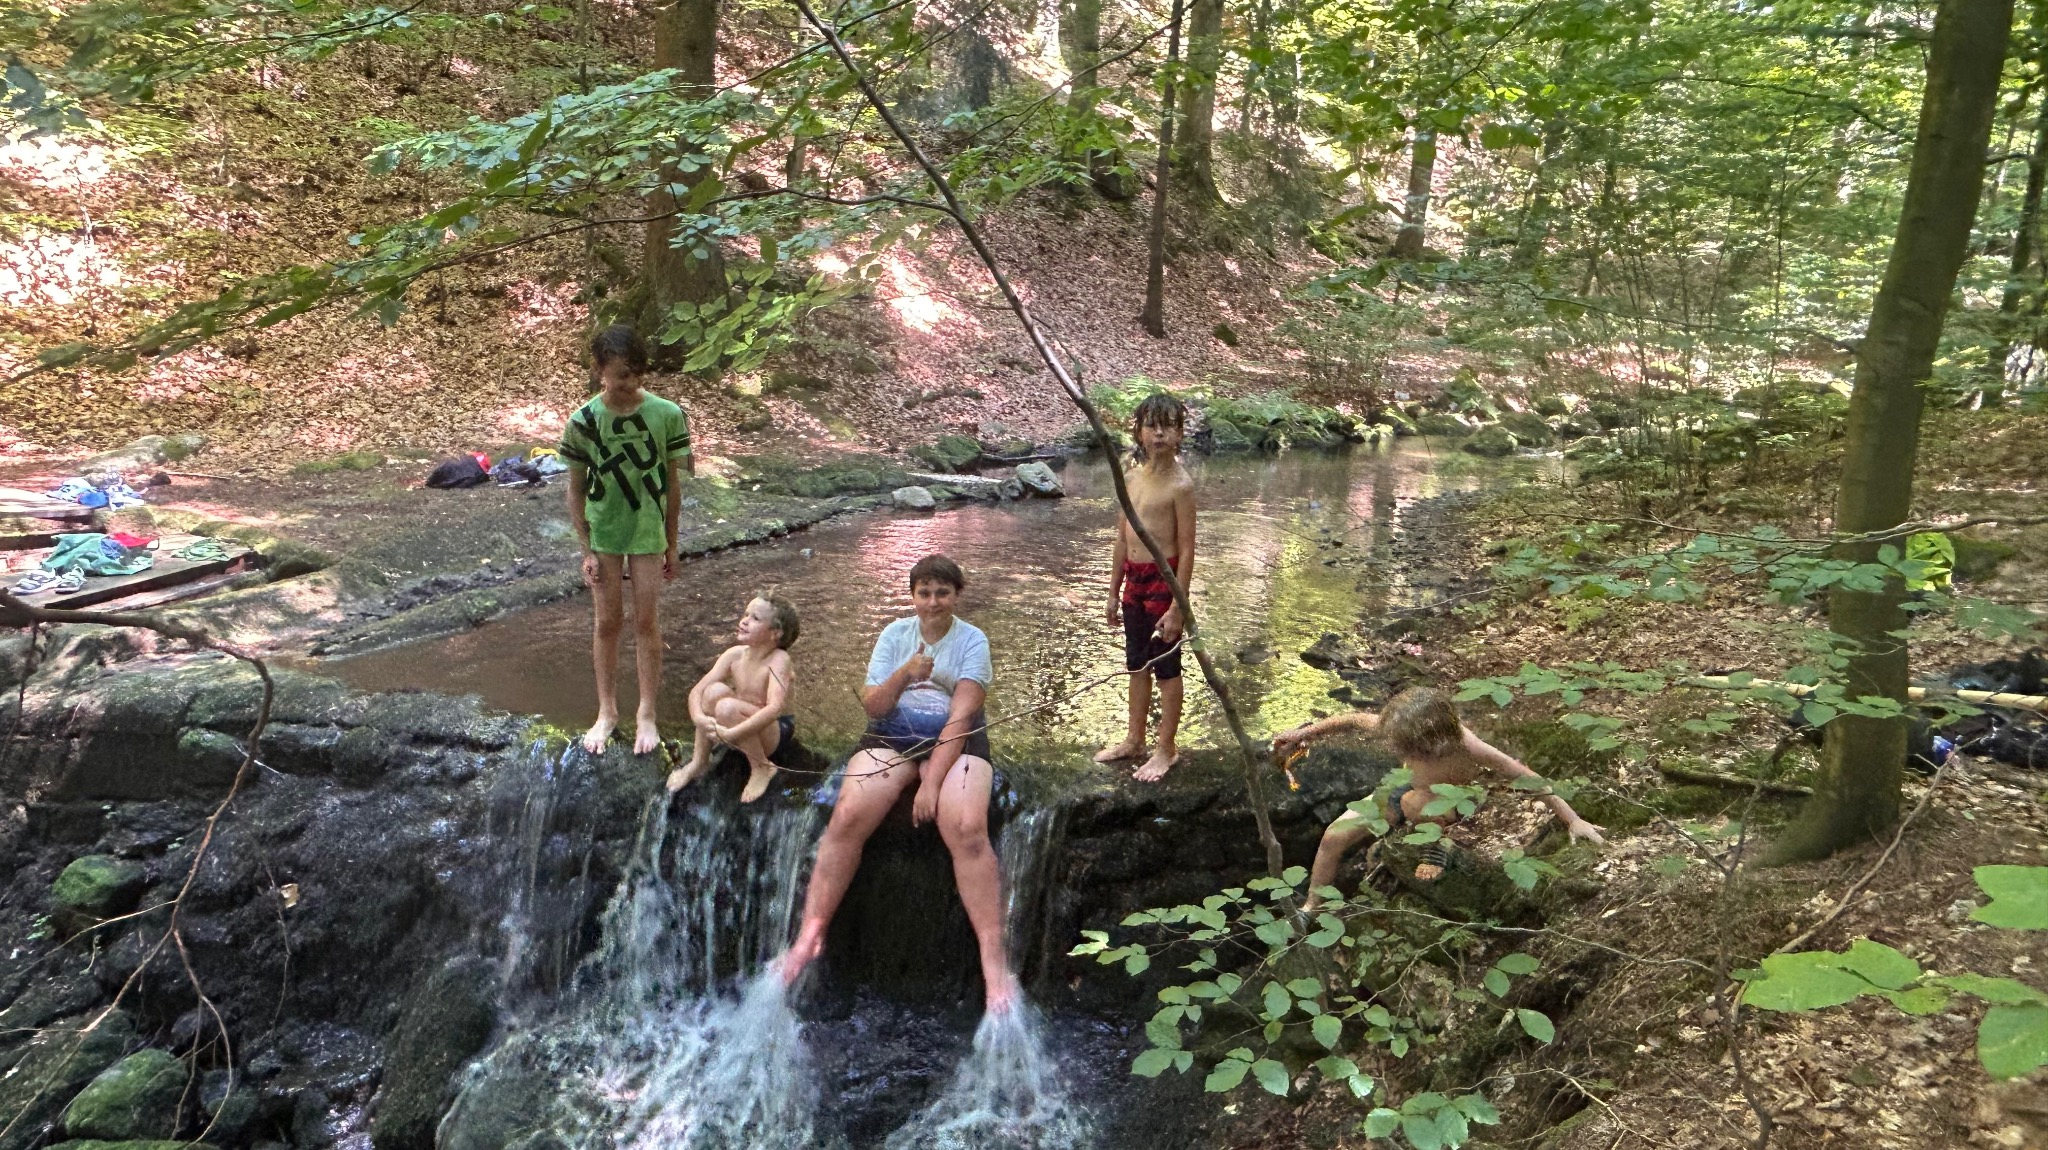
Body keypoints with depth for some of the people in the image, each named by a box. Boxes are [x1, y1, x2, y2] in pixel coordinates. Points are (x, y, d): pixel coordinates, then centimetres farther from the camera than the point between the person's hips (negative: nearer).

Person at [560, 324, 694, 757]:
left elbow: (672, 483, -4)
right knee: (608, 622, 10)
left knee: (646, 622, 7)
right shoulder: (584, 421, -12)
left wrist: (671, 544, 1)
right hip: (603, 533, 0)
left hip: (647, 531, 0)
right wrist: (586, 550, -4)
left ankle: (646, 713, 20)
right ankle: (607, 710, 26)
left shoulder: (666, 415, -13)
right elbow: (576, 490, -3)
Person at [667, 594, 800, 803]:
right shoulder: (735, 654, -8)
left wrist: (730, 734, -41)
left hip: (770, 734, -5)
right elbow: (696, 691, -9)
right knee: (715, 690, -22)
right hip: (741, 731, 5)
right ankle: (699, 762, -5)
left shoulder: (778, 659, -23)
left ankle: (762, 768, -10)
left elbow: (775, 708, -37)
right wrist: (700, 719, -31)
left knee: (727, 707, -31)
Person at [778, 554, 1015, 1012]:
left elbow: (961, 715, -9)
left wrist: (932, 781, -19)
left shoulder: (972, 641, 2)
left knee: (967, 829, -29)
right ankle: (808, 937, -15)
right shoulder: (895, 634, 12)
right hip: (891, 737, 3)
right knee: (847, 817, -23)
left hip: (955, 741, -3)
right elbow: (872, 706, 6)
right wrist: (903, 674, -14)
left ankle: (994, 960, -25)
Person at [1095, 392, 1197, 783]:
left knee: (1166, 666, 5)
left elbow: (1186, 549, -14)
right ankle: (1134, 740, 32)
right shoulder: (1131, 479, 7)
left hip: (1163, 580, -7)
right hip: (1133, 579, 7)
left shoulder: (1180, 485, -14)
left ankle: (1166, 749, 17)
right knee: (1137, 665, 18)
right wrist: (1114, 592, 15)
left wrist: (1177, 607, -16)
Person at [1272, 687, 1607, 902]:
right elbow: (1356, 719, -16)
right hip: (1409, 790, 2)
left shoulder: (1468, 748, -42)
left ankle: (1435, 848, 0)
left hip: (1450, 807, -1)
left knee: (1414, 800, -34)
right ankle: (1311, 909, 10)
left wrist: (1573, 820, -32)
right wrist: (1302, 733, -11)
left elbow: (1527, 777, -34)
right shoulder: (1400, 727, -32)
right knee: (1334, 837, -8)